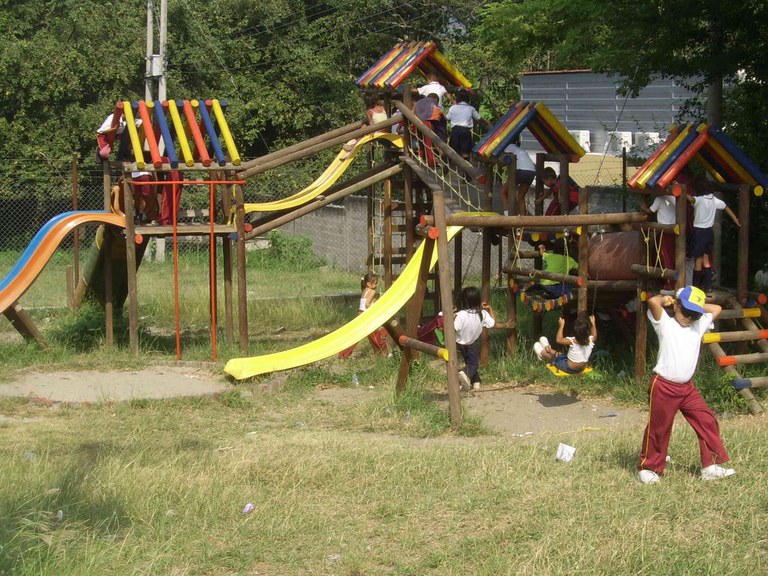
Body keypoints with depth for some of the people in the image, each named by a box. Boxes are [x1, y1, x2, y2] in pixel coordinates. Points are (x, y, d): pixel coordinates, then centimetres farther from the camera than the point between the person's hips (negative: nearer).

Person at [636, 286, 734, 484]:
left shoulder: (698, 326, 10)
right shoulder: (666, 324, -7)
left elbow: (716, 309, 18)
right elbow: (653, 302, -23)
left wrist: (697, 306, 12)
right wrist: (664, 298, -4)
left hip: (687, 387, 6)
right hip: (663, 387, -6)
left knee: (707, 421, 1)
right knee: (658, 428, 3)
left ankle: (711, 466, 9)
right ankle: (648, 468, 18)